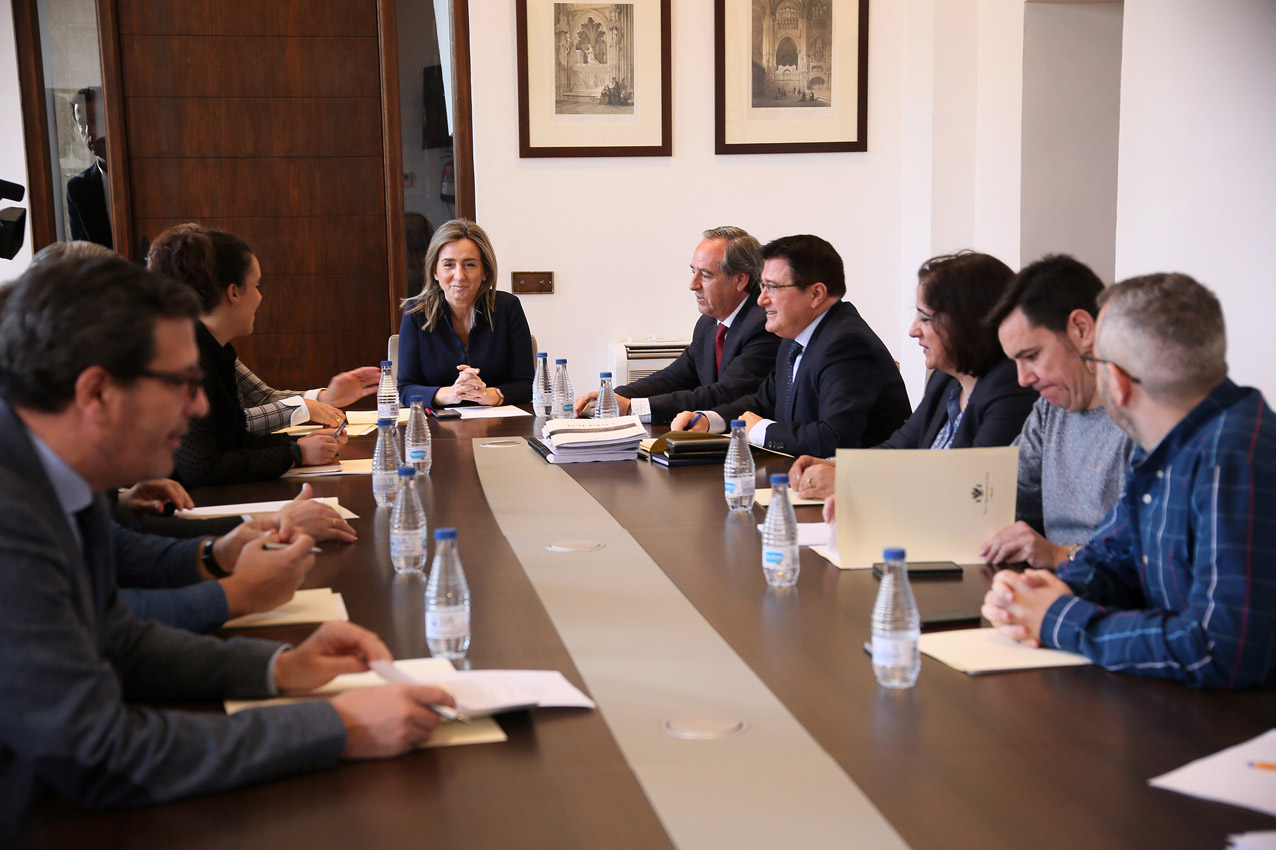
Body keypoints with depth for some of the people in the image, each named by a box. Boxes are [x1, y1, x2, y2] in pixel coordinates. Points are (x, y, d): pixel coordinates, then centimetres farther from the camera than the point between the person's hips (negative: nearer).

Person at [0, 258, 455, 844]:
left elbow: (114, 640, 13)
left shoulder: (57, 481, -1)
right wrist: (338, 729, -21)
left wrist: (277, 668, 1)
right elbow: (102, 759, -26)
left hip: (52, 802, 7)